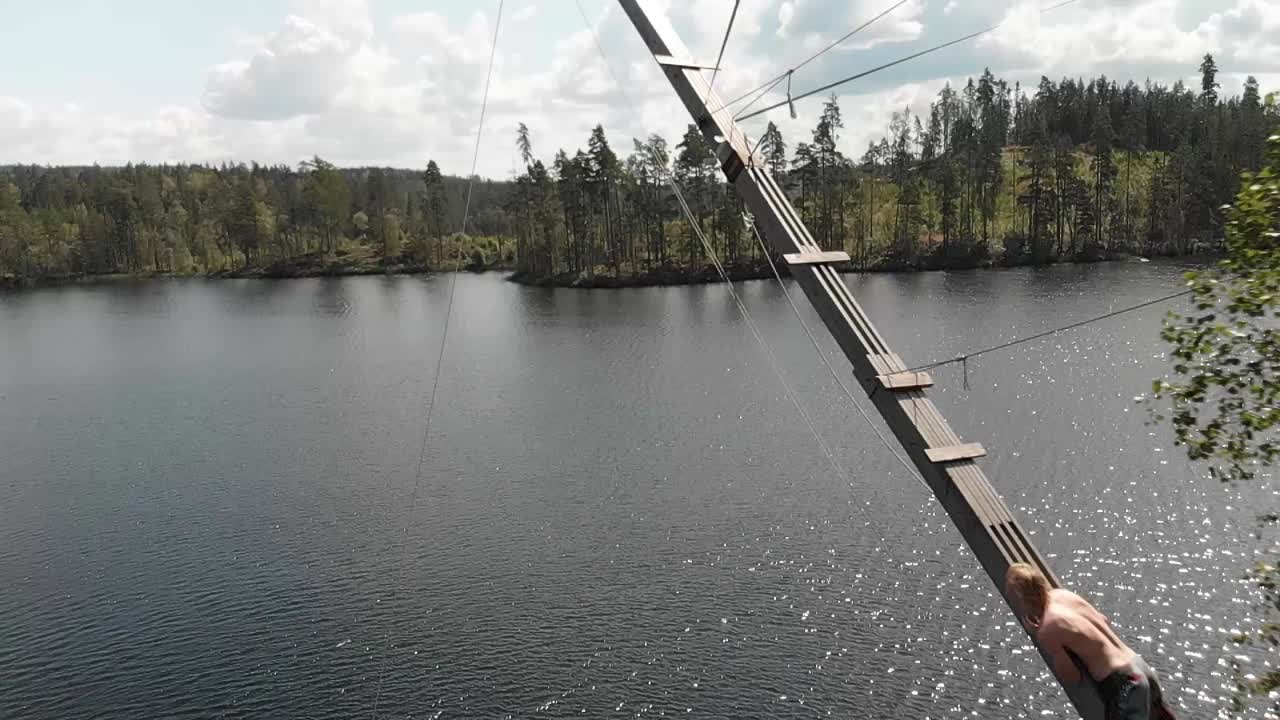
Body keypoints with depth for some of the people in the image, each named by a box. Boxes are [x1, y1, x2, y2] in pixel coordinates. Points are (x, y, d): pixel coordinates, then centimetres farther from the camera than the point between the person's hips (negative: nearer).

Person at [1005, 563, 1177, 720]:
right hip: (1139, 664, 9)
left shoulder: (1046, 630, -18)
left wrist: (1037, 635, -6)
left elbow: (1073, 677, -7)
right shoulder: (1063, 593, 3)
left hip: (1122, 683, -8)